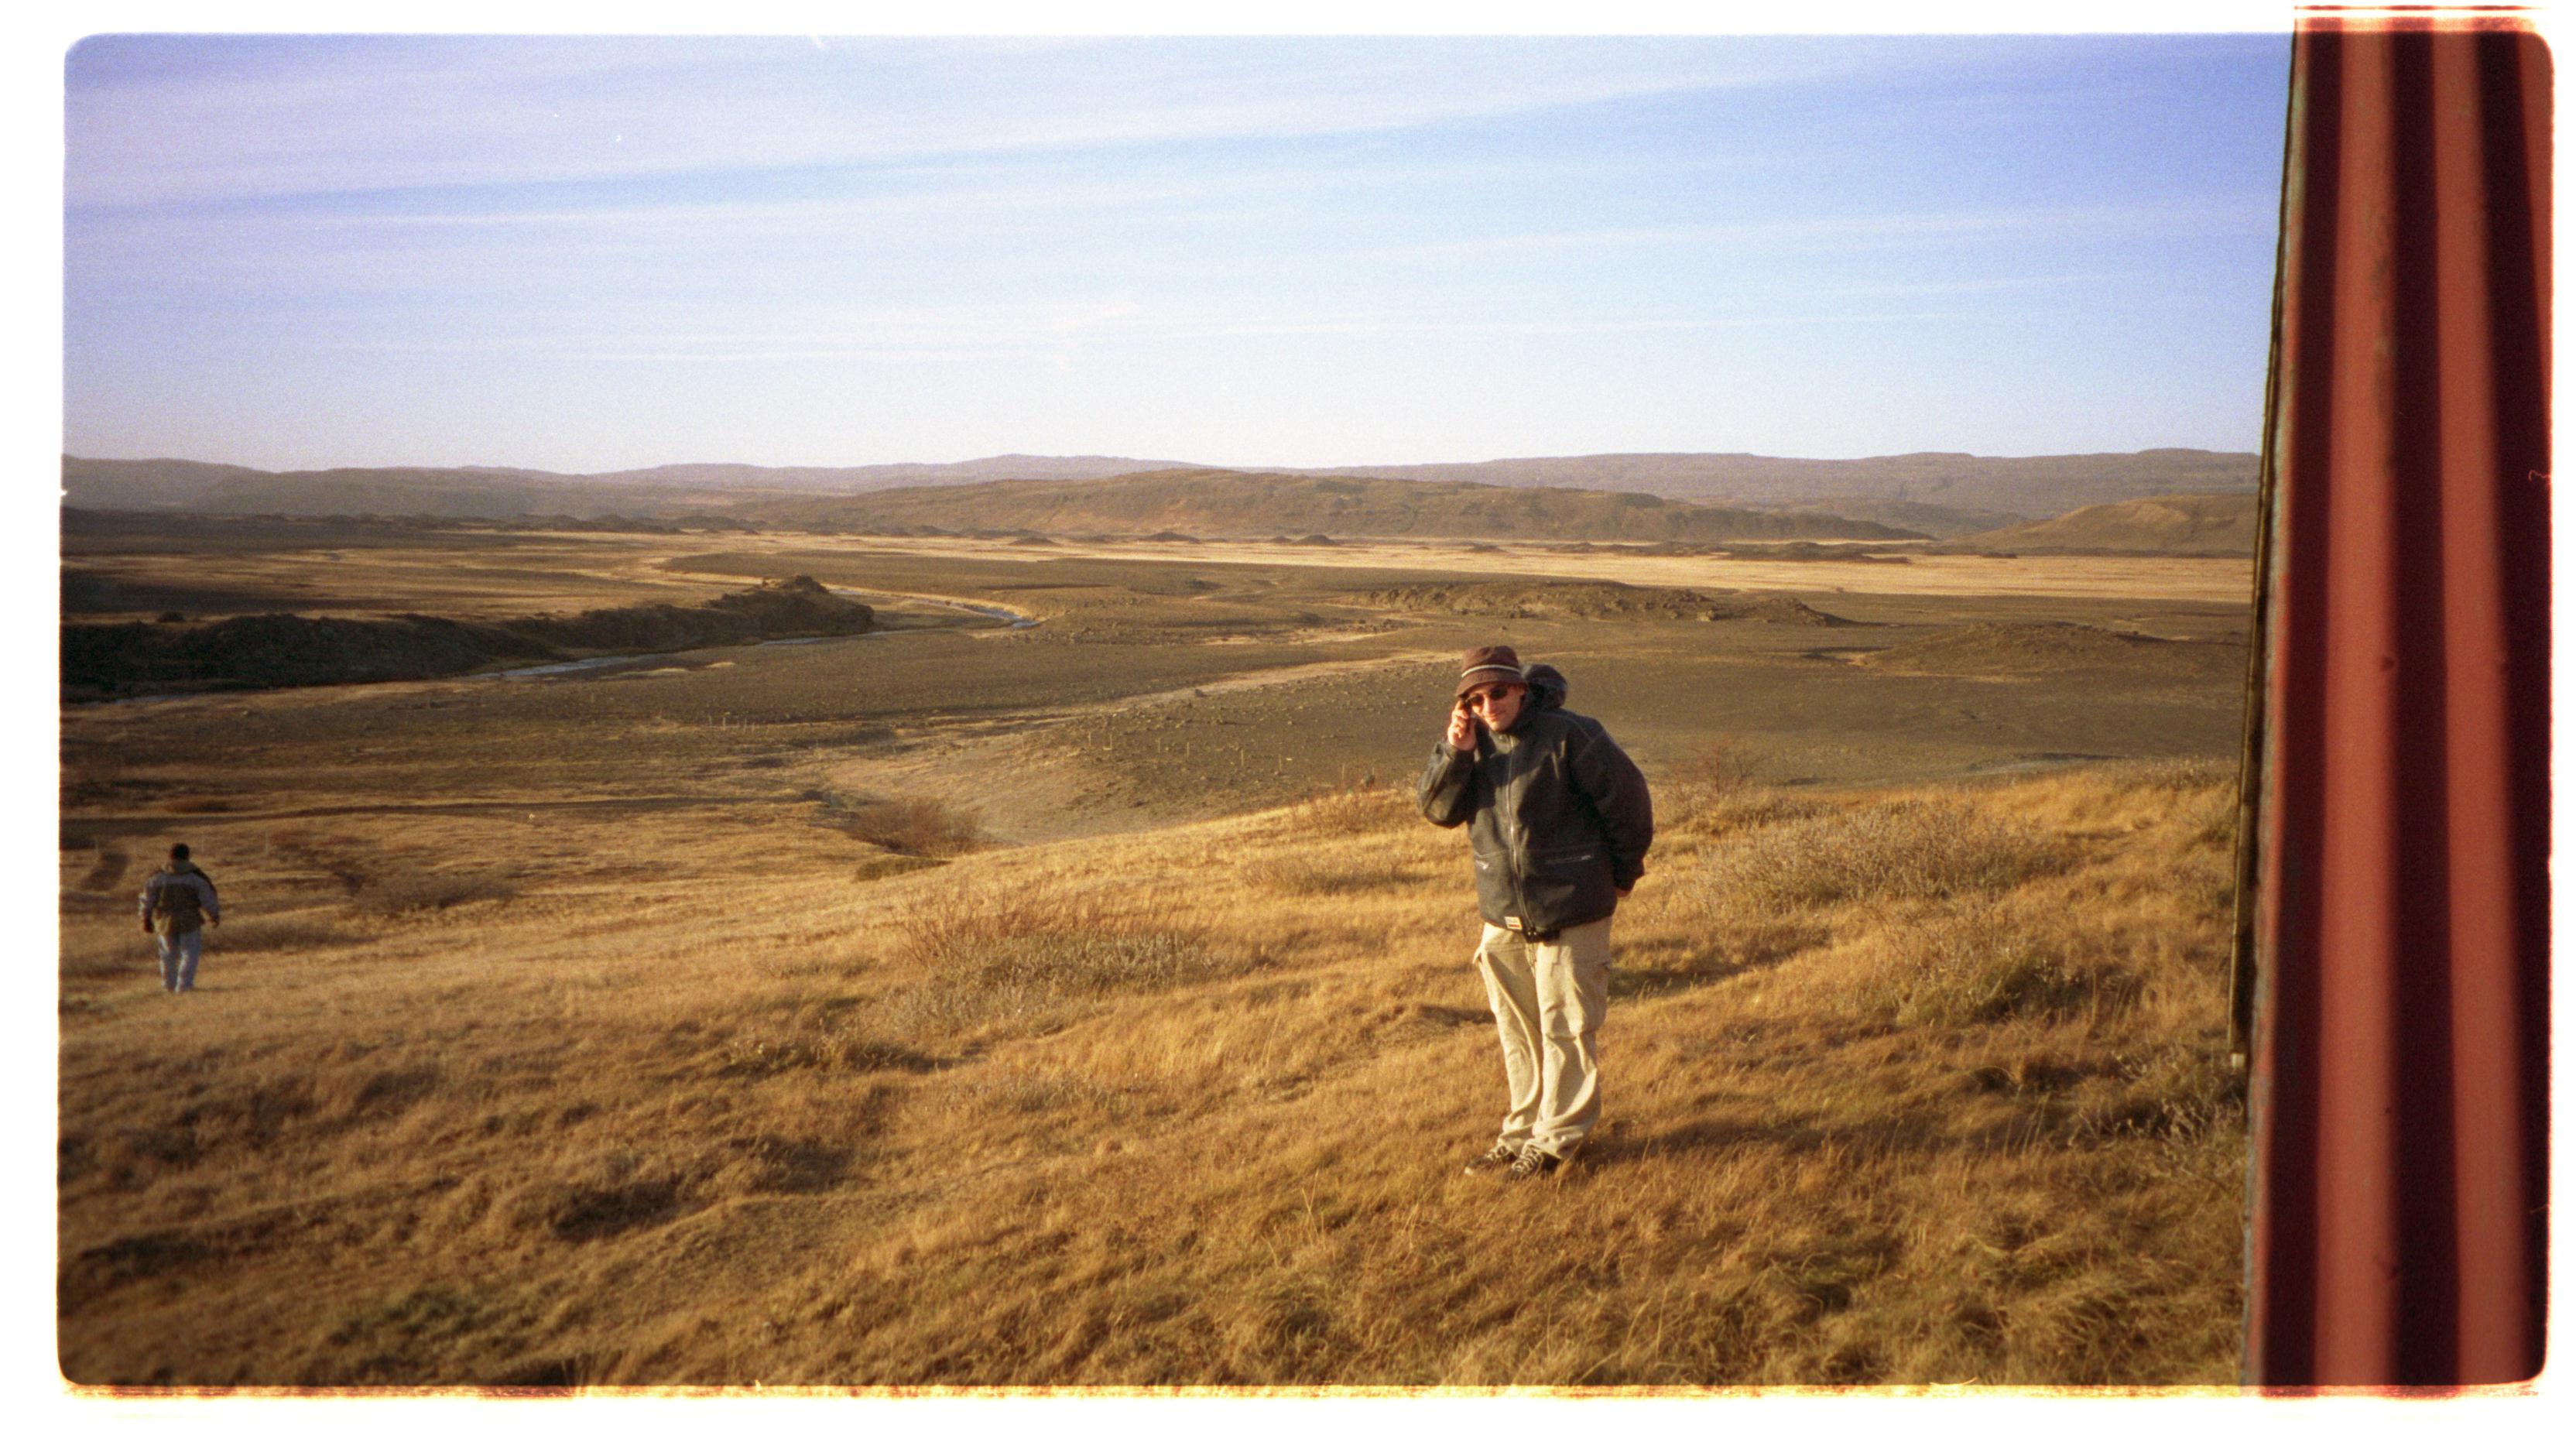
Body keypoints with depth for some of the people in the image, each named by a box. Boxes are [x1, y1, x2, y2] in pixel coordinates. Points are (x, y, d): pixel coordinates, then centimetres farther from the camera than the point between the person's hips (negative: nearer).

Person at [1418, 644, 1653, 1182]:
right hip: (1502, 916, 6)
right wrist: (1456, 753, -16)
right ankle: (1525, 1128, 29)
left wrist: (1624, 871, 4)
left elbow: (1627, 799, -7)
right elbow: (1440, 811, -1)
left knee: (1566, 1030, 2)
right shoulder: (1473, 742, 4)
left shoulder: (1570, 736, -15)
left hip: (1569, 914, -6)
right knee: (1517, 1030, 15)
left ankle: (1558, 1138, 15)